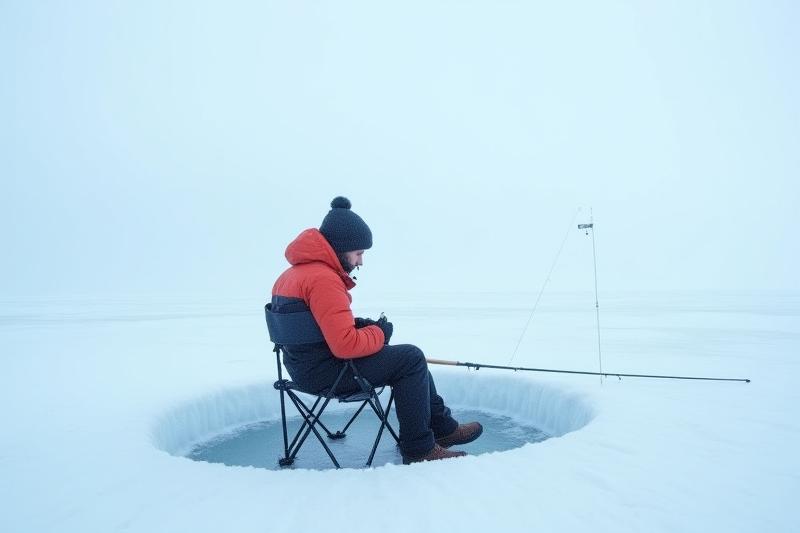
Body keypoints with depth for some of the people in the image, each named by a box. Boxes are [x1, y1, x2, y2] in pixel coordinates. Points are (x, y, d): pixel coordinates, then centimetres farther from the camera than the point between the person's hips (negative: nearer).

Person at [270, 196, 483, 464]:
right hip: (325, 373, -11)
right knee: (411, 358, -8)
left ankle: (441, 426, 23)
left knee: (404, 355, 17)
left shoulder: (294, 272, 10)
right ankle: (419, 449, 1)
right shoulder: (323, 279, -24)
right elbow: (346, 345, -29)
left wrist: (358, 324, 6)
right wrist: (378, 333, -10)